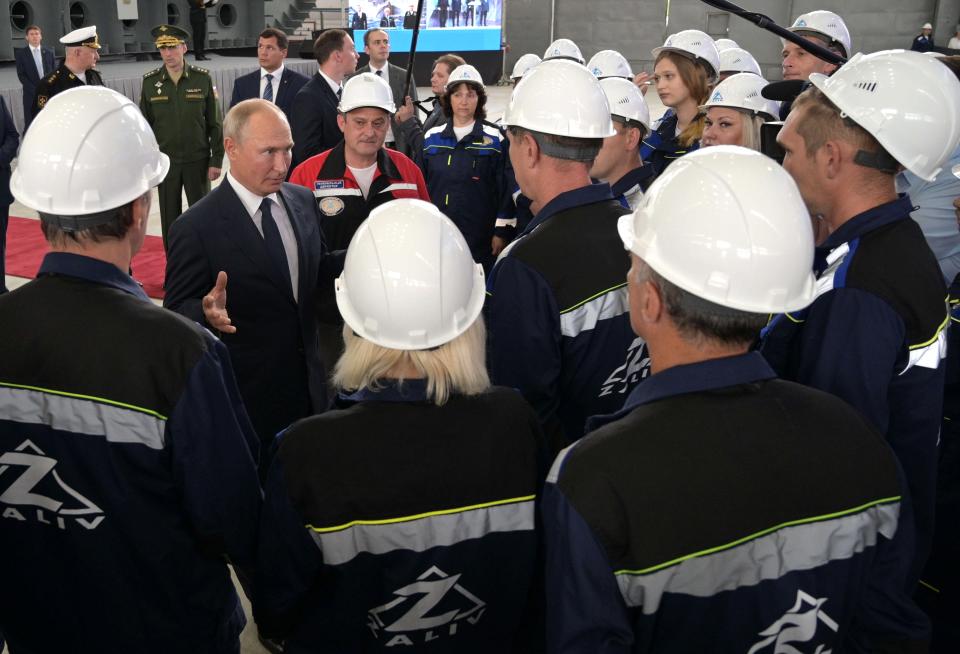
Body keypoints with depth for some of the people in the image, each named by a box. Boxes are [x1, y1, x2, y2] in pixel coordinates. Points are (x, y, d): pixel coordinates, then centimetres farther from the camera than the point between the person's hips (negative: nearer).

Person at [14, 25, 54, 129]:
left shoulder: (49, 52, 10)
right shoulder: (21, 53, 1)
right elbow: (21, 75, -4)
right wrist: (35, 90, -13)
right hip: (31, 94, -2)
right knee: (30, 126, -2)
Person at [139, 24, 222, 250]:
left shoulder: (203, 79, -4)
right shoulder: (150, 81, -1)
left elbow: (215, 123, -2)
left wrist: (216, 160, -5)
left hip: (198, 161, -1)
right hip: (165, 162, 1)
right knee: (170, 219, 9)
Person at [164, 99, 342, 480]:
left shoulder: (303, 201, 1)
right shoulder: (195, 227, -17)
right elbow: (177, 312, -12)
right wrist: (206, 312, -34)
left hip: (308, 388, 6)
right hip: (244, 400, -5)